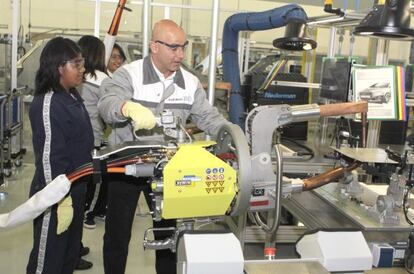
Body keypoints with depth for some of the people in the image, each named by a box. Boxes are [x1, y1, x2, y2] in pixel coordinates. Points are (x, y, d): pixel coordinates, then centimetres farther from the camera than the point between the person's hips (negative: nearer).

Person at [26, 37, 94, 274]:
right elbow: (49, 158, -23)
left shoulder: (73, 96, 6)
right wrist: (61, 200, -21)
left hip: (77, 190, 9)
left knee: (71, 255, 22)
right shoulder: (48, 105, -22)